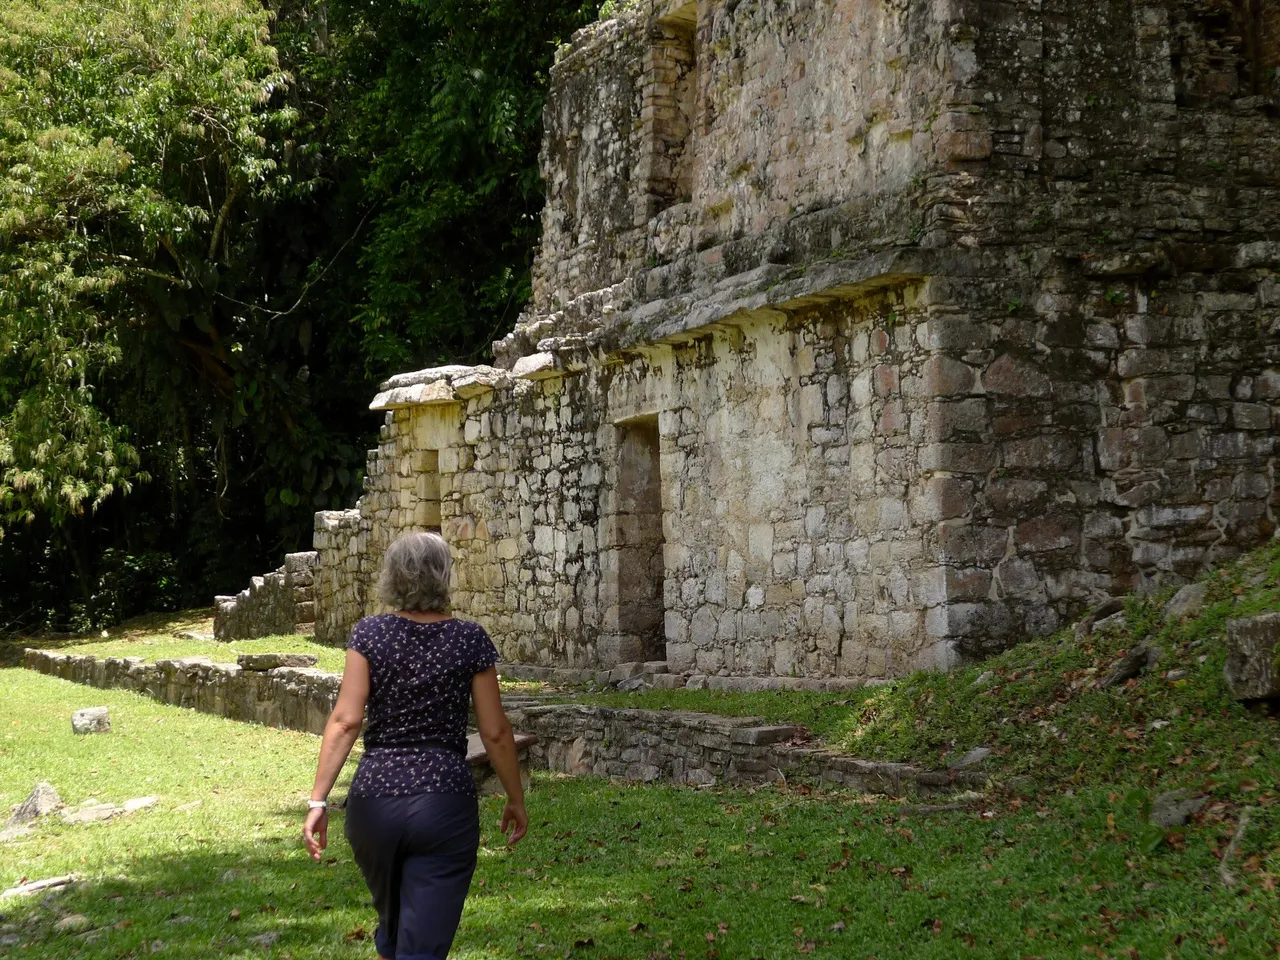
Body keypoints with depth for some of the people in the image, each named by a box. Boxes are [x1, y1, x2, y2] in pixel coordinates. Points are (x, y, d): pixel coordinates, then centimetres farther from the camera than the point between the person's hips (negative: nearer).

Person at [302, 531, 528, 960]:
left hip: (374, 798, 2)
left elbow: (346, 720, -7)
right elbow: (495, 731, 1)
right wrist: (515, 799, 14)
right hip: (446, 803, -2)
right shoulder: (470, 640, -1)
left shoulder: (370, 635, 0)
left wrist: (318, 800, -7)